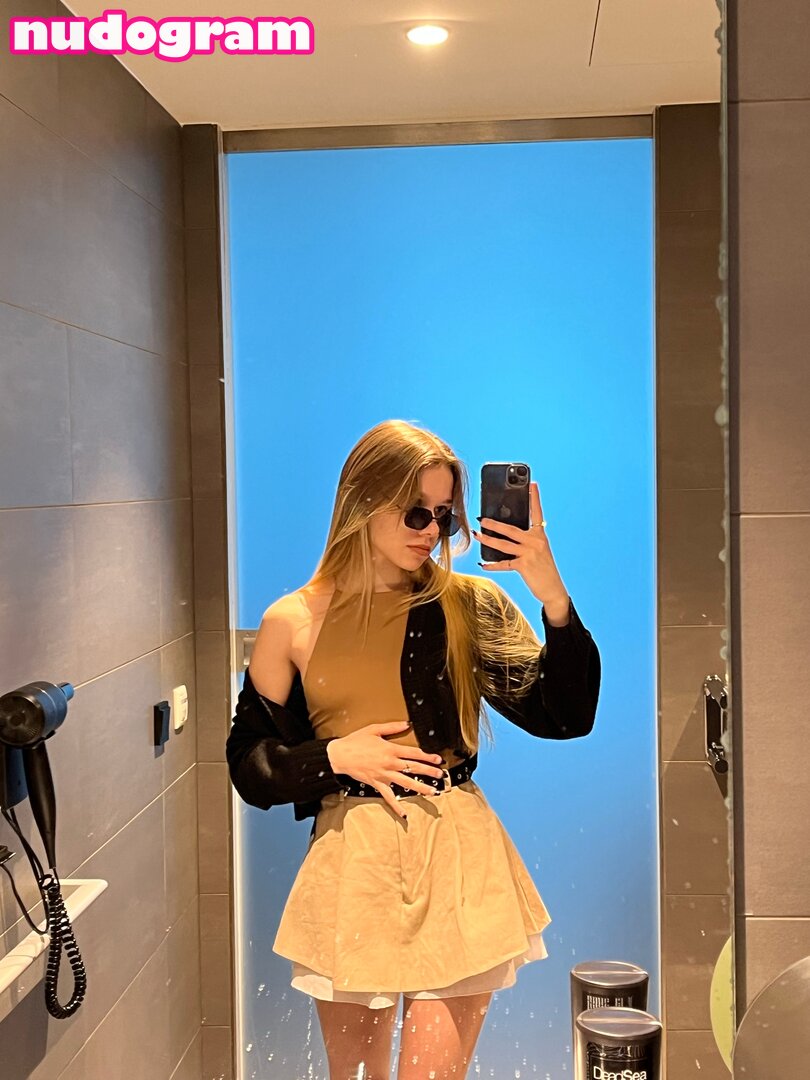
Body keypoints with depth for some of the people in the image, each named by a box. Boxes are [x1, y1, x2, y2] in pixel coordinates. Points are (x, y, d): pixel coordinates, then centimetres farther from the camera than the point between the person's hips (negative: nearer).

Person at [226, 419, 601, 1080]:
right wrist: (335, 756, -11)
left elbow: (565, 717, -9)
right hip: (349, 869, 1)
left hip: (456, 863, -1)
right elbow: (249, 766, 6)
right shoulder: (293, 623, 2)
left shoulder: (468, 605, 0)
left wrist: (552, 592, -20)